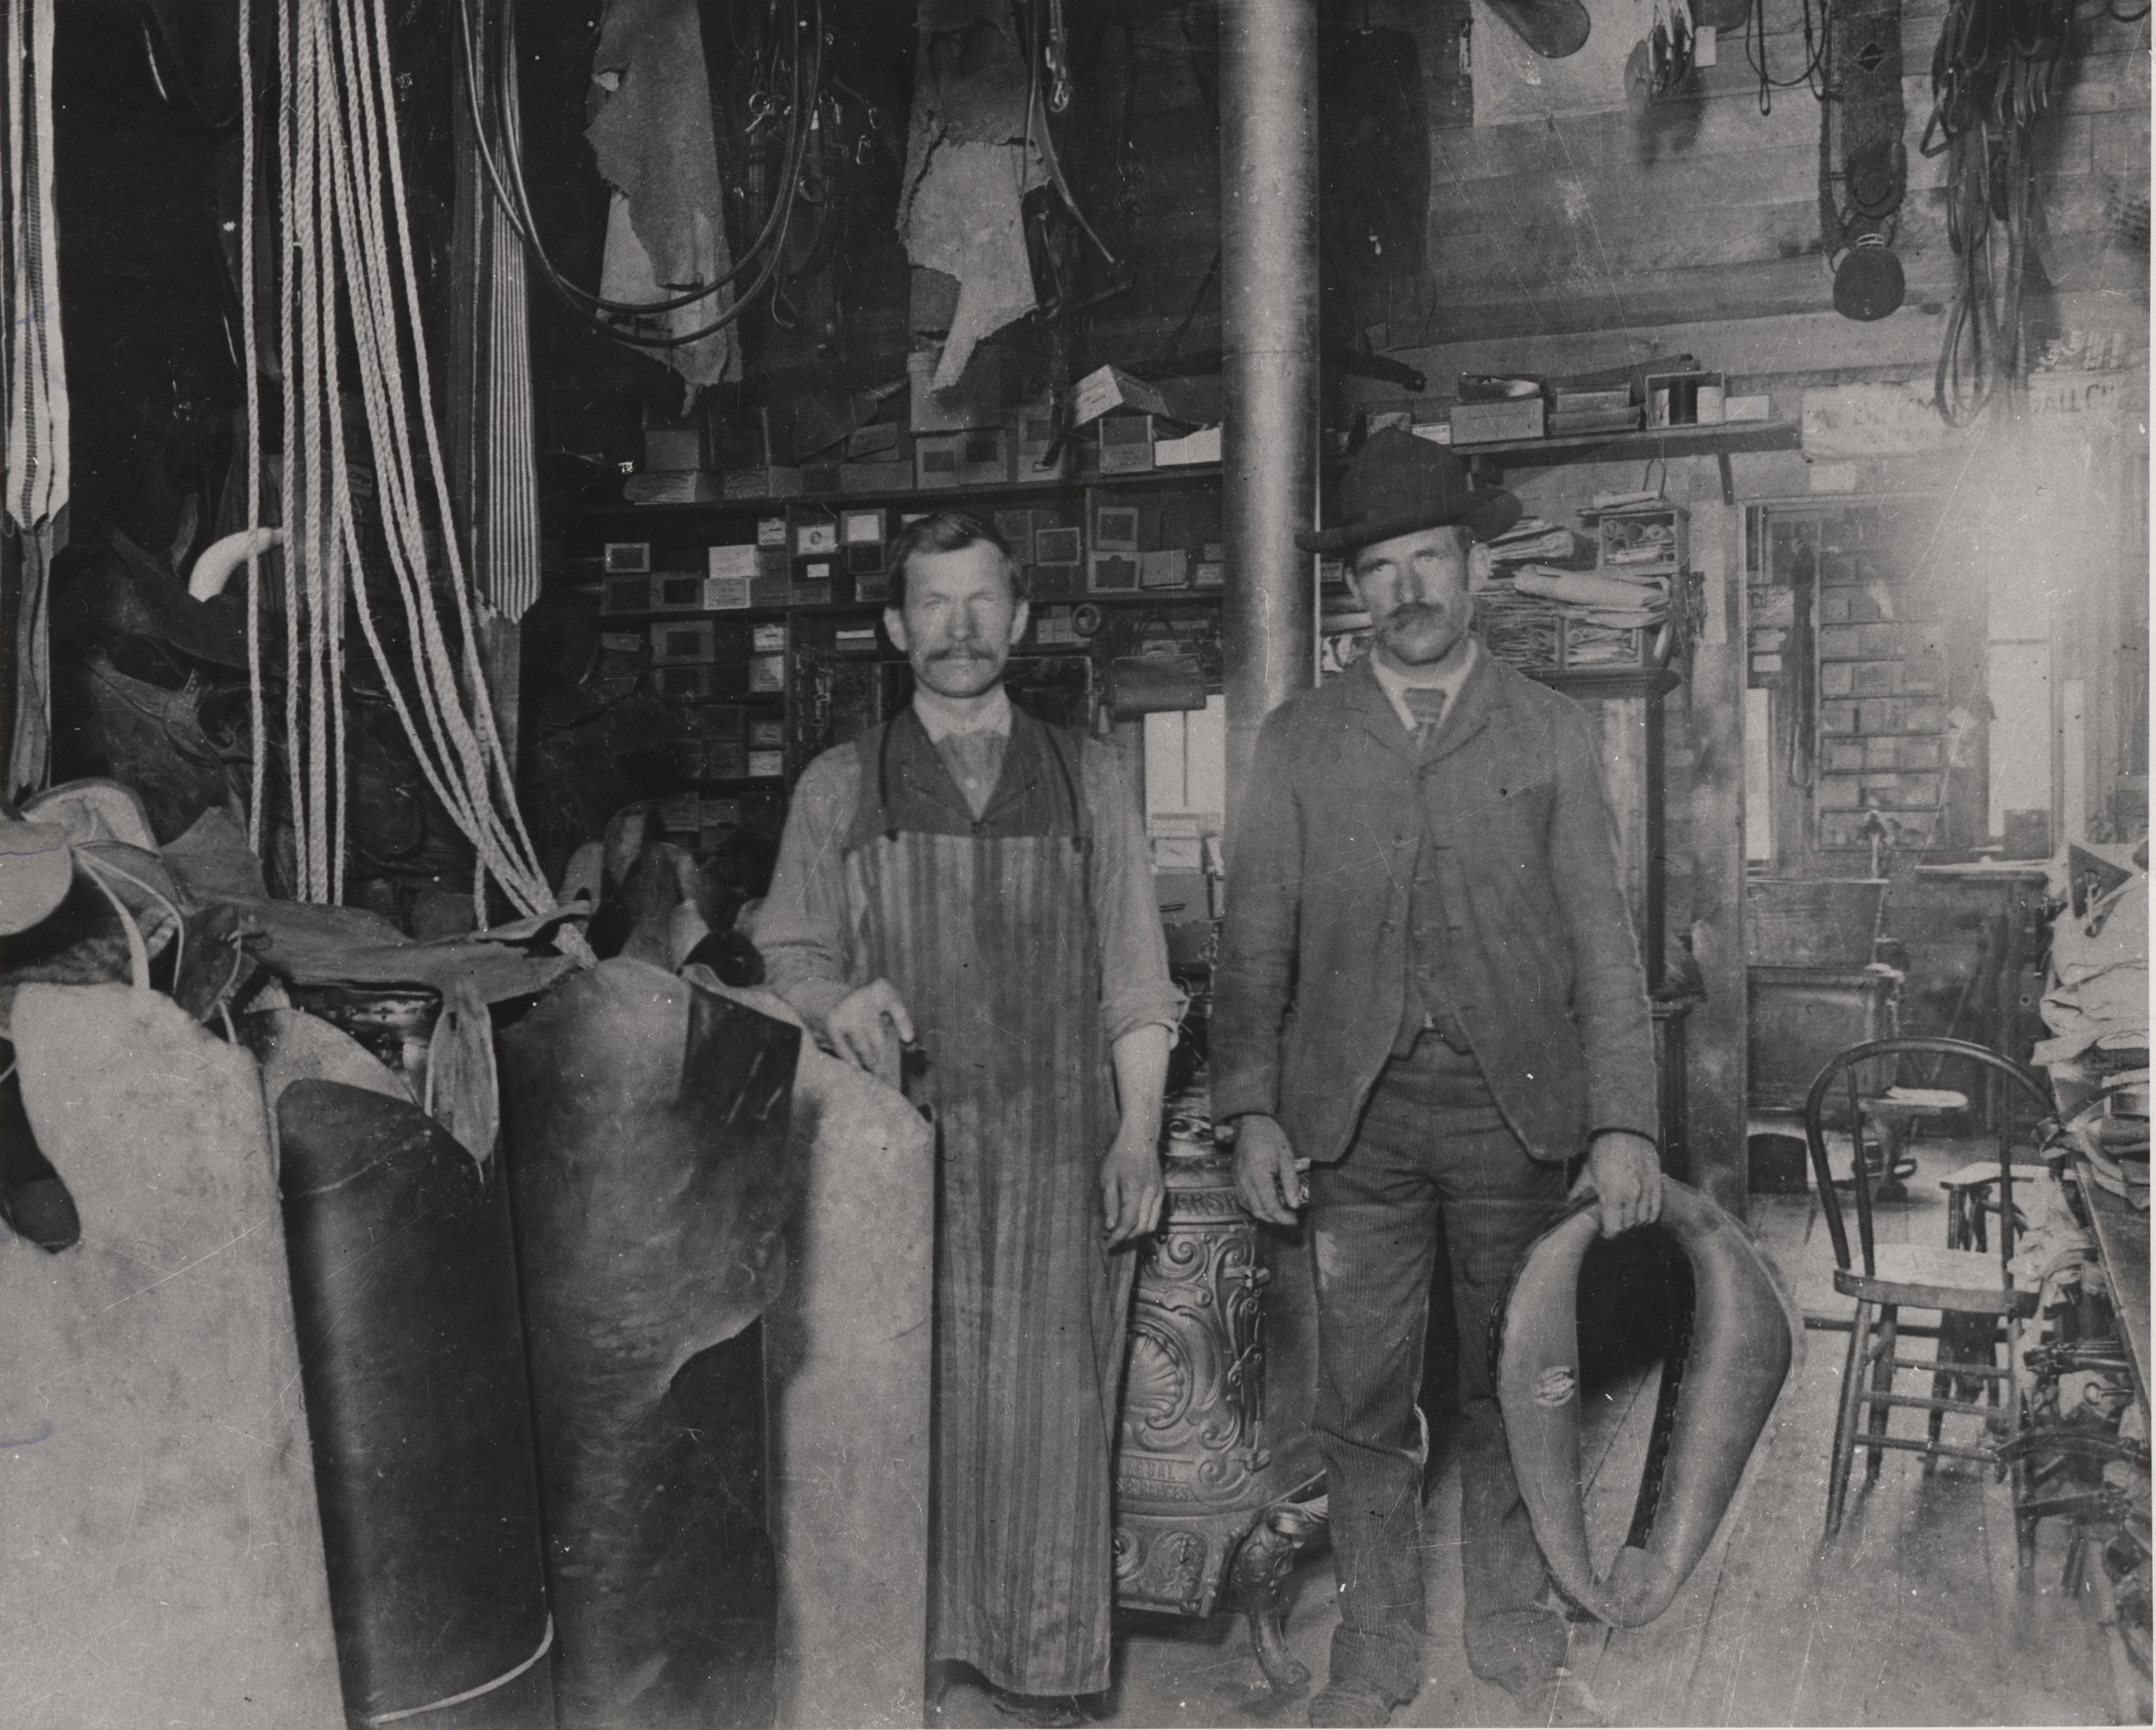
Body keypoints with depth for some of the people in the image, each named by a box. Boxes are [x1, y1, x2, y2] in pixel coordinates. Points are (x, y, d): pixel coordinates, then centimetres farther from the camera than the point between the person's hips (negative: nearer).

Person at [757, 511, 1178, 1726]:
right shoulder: (841, 786, 8)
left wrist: (1139, 1131, -2)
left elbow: (1134, 978, 7)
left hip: (1056, 1154, 0)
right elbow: (788, 952, 8)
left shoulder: (1087, 777, 9)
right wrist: (836, 1000, -14)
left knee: (1048, 1417, 2)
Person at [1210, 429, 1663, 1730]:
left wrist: (1625, 1123, -7)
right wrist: (1253, 1110, -5)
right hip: (1354, 1113, 0)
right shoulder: (1298, 743, 6)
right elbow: (1257, 939, 4)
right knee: (1365, 1400, 6)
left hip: (1516, 1106, 0)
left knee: (1512, 1390, 11)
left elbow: (1603, 939, 1)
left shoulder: (1552, 734, 5)